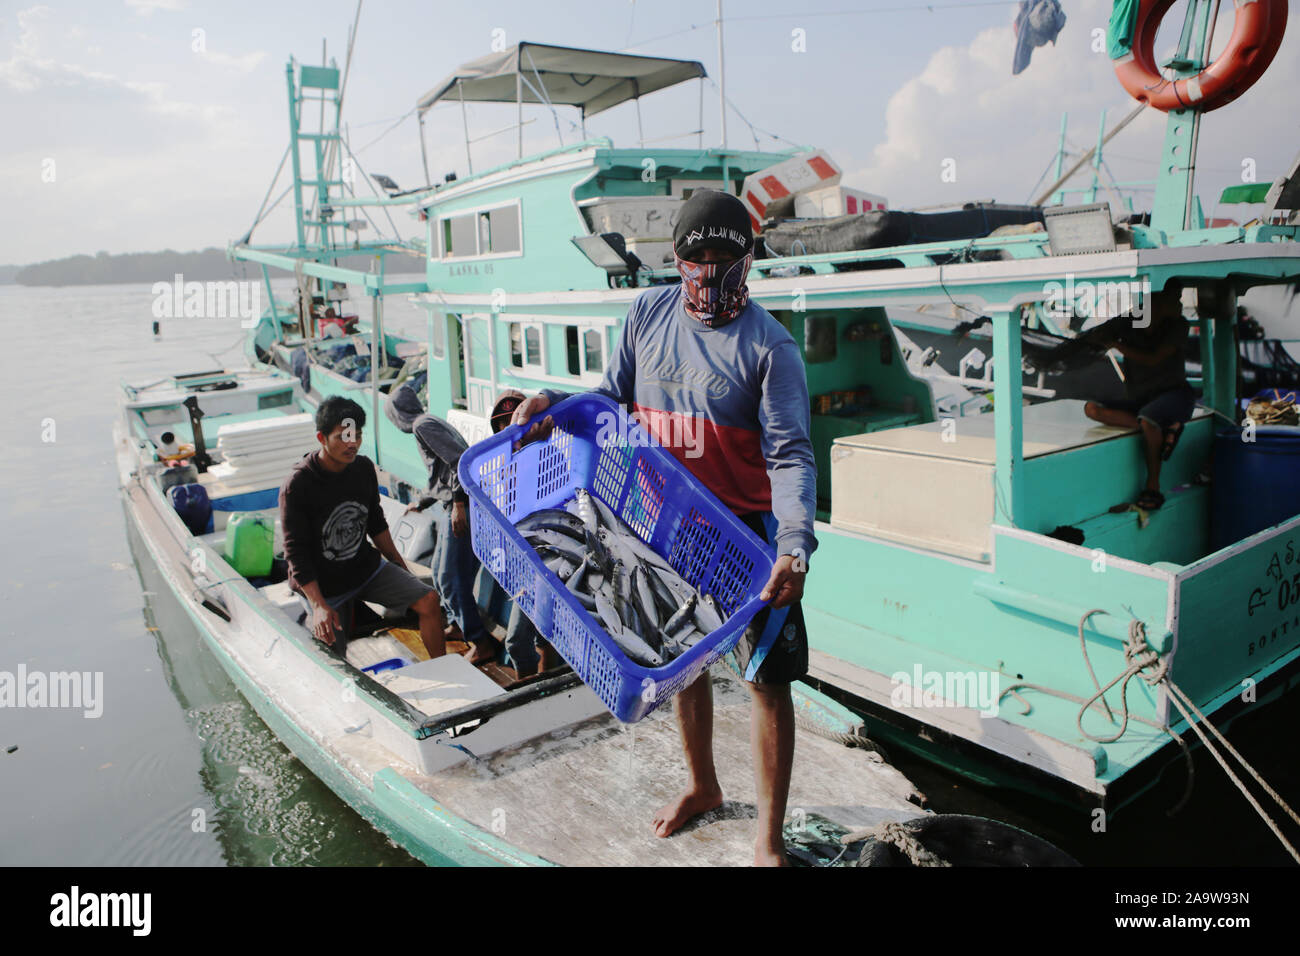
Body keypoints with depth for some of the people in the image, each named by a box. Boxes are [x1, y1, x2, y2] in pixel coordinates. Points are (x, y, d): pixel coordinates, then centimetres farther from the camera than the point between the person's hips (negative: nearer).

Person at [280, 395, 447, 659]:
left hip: (366, 567, 5)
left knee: (429, 601, -11)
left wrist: (399, 566, 15)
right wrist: (318, 605, -24)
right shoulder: (297, 486, -21)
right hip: (323, 584, -4)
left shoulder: (364, 468, -4)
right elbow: (296, 552, -18)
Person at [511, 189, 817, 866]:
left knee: (767, 677, 1)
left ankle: (769, 840, 19)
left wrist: (795, 546, -35)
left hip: (747, 535, -5)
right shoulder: (648, 313, 1)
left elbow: (790, 456, -20)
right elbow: (613, 398, 9)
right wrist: (556, 404, -11)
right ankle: (701, 786, 45)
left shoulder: (769, 346, -14)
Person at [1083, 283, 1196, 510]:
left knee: (1147, 417, -38)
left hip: (1174, 392, -3)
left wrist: (1116, 344, -17)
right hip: (1139, 400, 4)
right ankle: (1164, 429, -24)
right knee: (1091, 408, -21)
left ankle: (1153, 487, -24)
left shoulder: (1177, 326, -4)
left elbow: (1153, 359, -15)